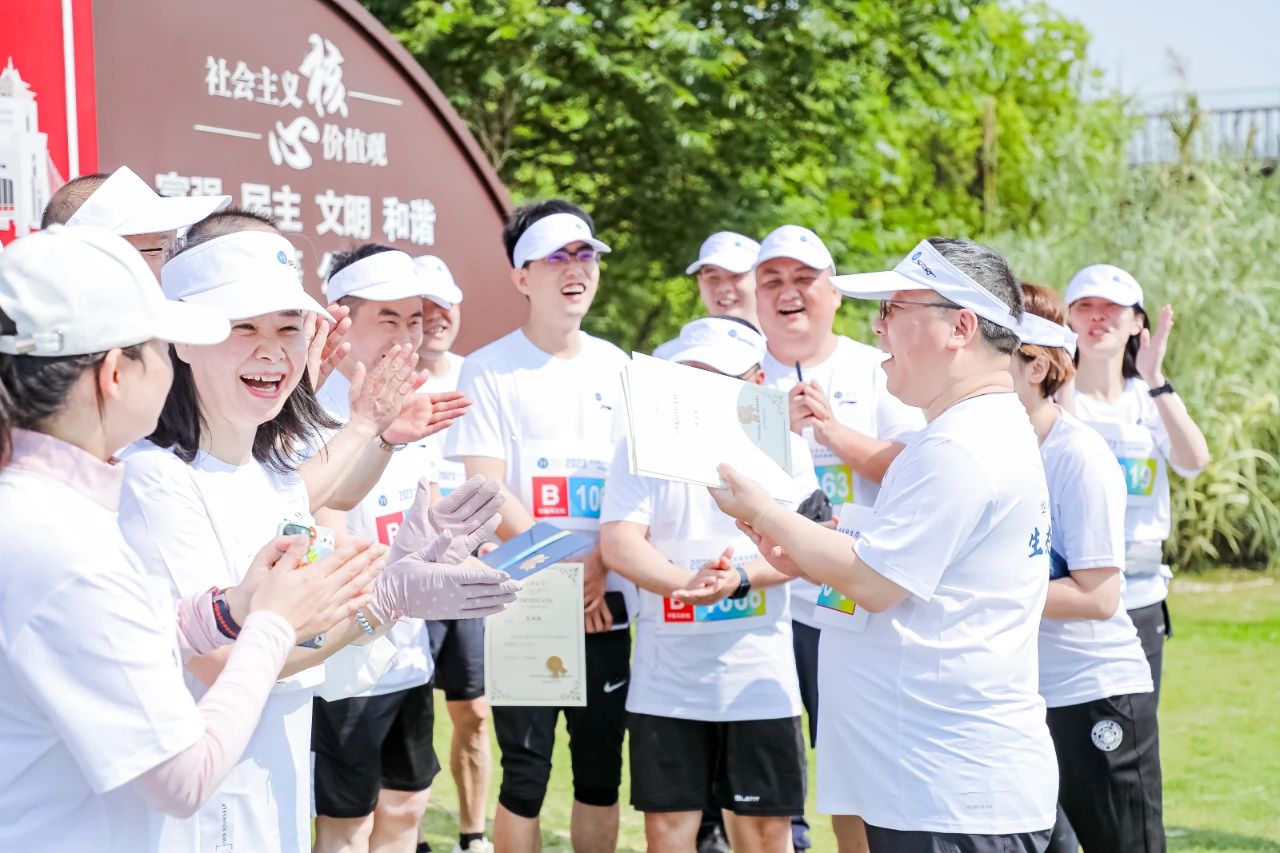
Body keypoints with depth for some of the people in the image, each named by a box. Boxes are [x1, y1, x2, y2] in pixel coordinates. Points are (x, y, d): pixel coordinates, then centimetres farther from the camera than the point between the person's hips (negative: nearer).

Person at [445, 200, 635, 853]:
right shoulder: (490, 370, -2)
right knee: (525, 775, 0)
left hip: (606, 600, 4)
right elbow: (486, 492, -9)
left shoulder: (617, 368, 10)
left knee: (602, 769, 8)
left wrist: (601, 566, -8)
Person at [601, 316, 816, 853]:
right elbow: (618, 544, -9)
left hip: (760, 678, 0)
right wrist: (688, 583, -26)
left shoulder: (783, 445, 3)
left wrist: (741, 579, -25)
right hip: (667, 680, 0)